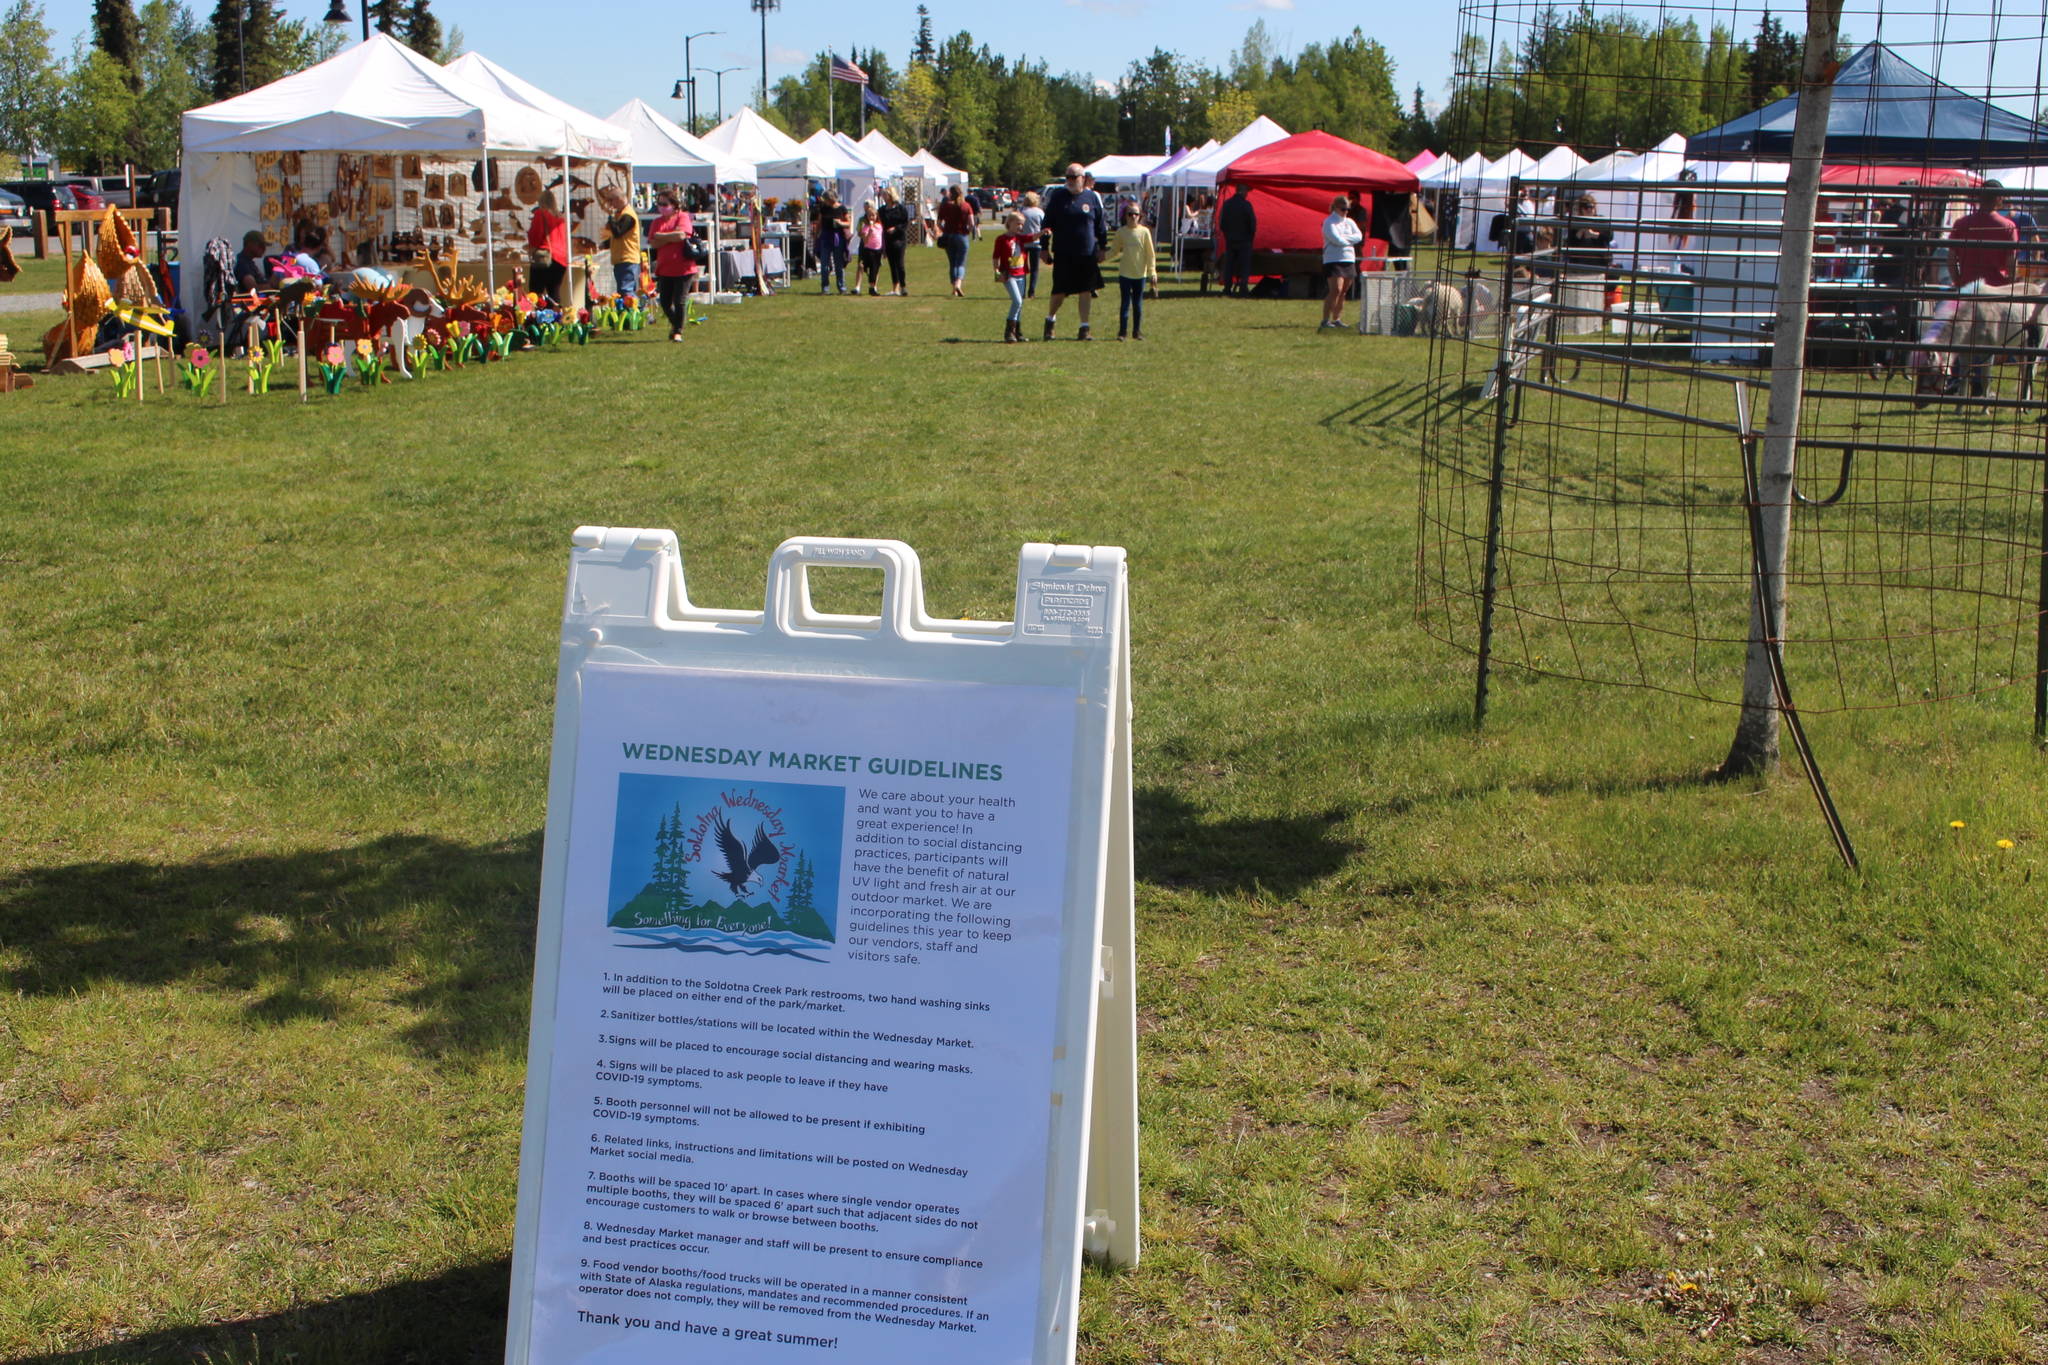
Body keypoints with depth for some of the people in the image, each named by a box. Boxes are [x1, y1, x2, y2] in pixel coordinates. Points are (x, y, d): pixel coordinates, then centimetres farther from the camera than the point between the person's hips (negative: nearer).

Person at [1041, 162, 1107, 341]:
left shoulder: (1092, 197, 5)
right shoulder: (1057, 196, 2)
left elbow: (1100, 225, 11)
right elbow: (1047, 224, 6)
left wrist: (1102, 248, 10)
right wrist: (1045, 247, 3)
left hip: (1087, 254, 1)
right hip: (1063, 254, -1)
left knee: (1086, 291, 3)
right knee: (1060, 291, -1)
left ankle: (1084, 328, 10)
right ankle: (1050, 320, 24)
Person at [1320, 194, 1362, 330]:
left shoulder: (1350, 222, 16)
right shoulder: (1329, 222, -4)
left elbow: (1359, 236, 1)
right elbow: (1336, 239, -16)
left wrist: (1344, 237, -11)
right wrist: (1350, 240, -1)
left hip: (1349, 260, 7)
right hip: (1334, 259, -7)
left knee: (1343, 292, 7)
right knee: (1336, 290, -18)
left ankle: (1337, 319, 15)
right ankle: (1325, 320, -19)